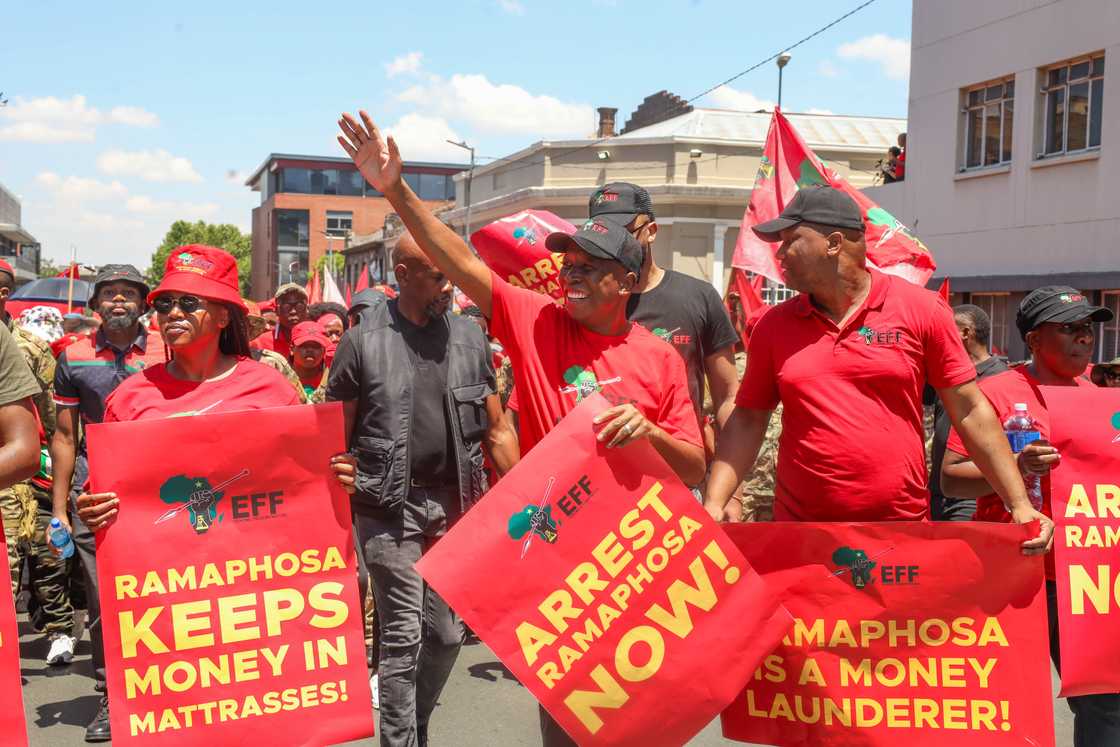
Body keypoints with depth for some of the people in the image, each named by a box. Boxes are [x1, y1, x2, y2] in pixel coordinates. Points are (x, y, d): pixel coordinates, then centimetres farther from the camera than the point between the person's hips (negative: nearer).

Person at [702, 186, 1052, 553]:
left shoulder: (922, 310, -2)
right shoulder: (774, 326, 3)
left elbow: (971, 411, 1)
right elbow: (748, 421, 7)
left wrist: (1019, 504, -2)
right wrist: (712, 506, -4)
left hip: (904, 528, -1)